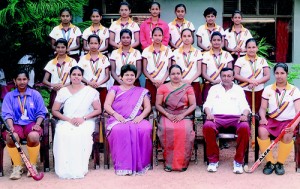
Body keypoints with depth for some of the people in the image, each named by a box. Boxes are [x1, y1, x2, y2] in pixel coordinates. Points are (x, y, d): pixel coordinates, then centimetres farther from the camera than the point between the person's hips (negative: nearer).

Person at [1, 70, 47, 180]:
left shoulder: (35, 94, 10)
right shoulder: (9, 96, 11)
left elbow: (41, 112, 7)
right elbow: (7, 114, 0)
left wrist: (37, 124, -12)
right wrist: (11, 127, -19)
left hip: (31, 123, 0)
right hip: (16, 124, 1)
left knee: (33, 136, -36)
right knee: (11, 137, -35)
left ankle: (32, 165, -12)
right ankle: (17, 166, -13)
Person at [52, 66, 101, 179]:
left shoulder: (90, 91, 10)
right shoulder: (62, 92, 13)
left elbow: (98, 110, 7)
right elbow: (54, 111, 10)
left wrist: (83, 118, -9)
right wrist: (68, 119, -7)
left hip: (85, 122, -1)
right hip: (66, 122, 1)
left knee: (82, 134, -36)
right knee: (61, 134, -33)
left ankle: (80, 168, -28)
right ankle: (65, 168, -28)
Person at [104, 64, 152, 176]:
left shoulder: (141, 91, 24)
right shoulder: (115, 89, 20)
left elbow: (148, 107, 13)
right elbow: (106, 106, 8)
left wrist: (141, 116, -9)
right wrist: (116, 115, -12)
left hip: (136, 120, 1)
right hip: (118, 120, -1)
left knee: (146, 129, -35)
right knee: (120, 130, -39)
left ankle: (140, 163, -25)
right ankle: (123, 165, -33)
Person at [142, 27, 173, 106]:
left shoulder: (167, 50, 6)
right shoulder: (146, 51, 5)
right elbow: (144, 70, 3)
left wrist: (162, 80, -9)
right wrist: (153, 80, -10)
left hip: (164, 82, 0)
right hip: (150, 82, 0)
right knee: (151, 104, -6)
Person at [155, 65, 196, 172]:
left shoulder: (188, 87, 10)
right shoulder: (163, 88, 12)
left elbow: (193, 105, 4)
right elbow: (158, 105, 6)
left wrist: (182, 115, -11)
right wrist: (168, 115, -11)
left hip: (184, 116, 0)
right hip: (167, 116, 0)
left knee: (184, 130, -34)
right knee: (167, 129, -34)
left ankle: (182, 162, -21)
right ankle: (168, 162, -23)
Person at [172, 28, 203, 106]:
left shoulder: (197, 52, 8)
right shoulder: (176, 52, 8)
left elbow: (199, 71, 4)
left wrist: (190, 80, -11)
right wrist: (181, 81, -9)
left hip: (194, 83, 0)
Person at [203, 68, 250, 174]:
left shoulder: (239, 89, 24)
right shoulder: (214, 89, 25)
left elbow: (245, 106, 13)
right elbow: (207, 104, 13)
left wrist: (244, 115, -10)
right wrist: (209, 113, -10)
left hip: (235, 117, 0)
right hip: (217, 117, 0)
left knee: (245, 127, -35)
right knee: (207, 126, -36)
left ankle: (238, 161, -19)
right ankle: (213, 160, -19)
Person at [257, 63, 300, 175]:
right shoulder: (268, 89, 9)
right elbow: (263, 108, 7)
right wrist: (263, 118, -16)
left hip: (288, 121, -1)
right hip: (271, 120, 2)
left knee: (287, 135, -35)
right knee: (262, 130, -31)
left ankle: (280, 163, -12)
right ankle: (270, 162, -16)